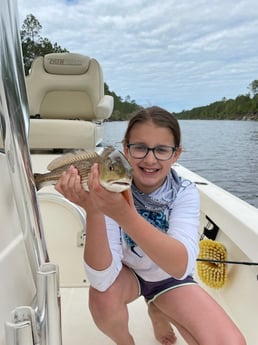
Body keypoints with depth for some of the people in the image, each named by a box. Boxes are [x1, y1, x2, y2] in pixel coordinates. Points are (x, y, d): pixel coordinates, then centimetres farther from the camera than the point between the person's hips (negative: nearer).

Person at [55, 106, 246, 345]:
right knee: (102, 297, -33)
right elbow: (102, 279, -35)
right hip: (125, 274, 0)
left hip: (170, 279, 1)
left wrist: (125, 216, -57)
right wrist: (92, 211, -51)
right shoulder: (111, 191, -26)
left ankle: (158, 312, 10)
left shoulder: (185, 193, -24)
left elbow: (181, 267, -41)